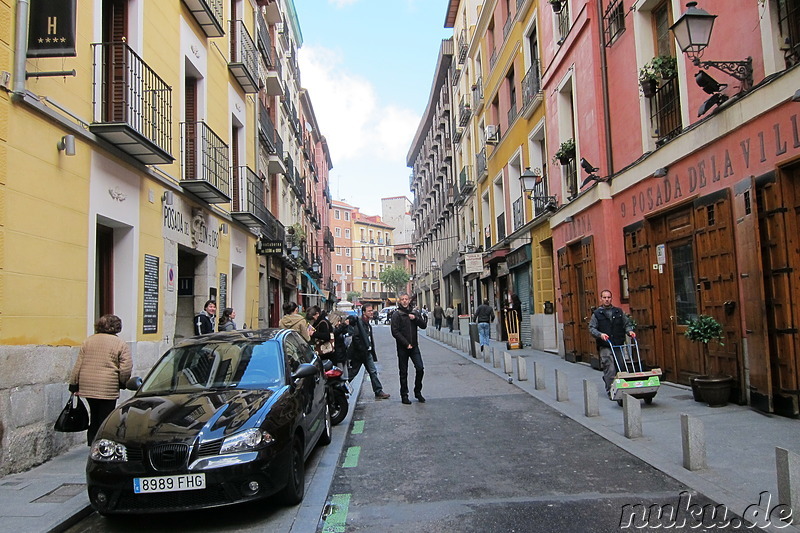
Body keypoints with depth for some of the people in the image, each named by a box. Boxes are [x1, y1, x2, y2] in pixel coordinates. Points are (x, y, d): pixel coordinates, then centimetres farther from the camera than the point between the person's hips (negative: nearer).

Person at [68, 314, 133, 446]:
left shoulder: (87, 341, 10)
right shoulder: (121, 344, -3)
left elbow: (78, 366, 9)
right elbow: (126, 369, -9)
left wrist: (74, 386, 13)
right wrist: (122, 383, 8)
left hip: (87, 387, 5)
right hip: (108, 389, -5)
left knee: (94, 419, 17)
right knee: (105, 421, 2)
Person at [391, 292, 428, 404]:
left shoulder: (415, 312, 10)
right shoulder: (397, 314, -4)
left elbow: (424, 325, 5)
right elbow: (395, 332, -10)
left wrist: (415, 318, -12)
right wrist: (406, 344, -14)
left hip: (414, 346, 3)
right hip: (402, 348, -3)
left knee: (420, 368, -5)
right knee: (403, 372, 4)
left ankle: (418, 392, 12)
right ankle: (404, 395, 14)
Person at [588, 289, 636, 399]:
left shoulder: (619, 312, 14)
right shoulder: (597, 314, 5)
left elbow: (627, 323, 17)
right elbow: (591, 328, 2)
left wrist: (629, 331, -3)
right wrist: (600, 334, -16)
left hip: (619, 345, 3)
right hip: (605, 346, -3)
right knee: (610, 369, -11)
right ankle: (611, 391, -4)